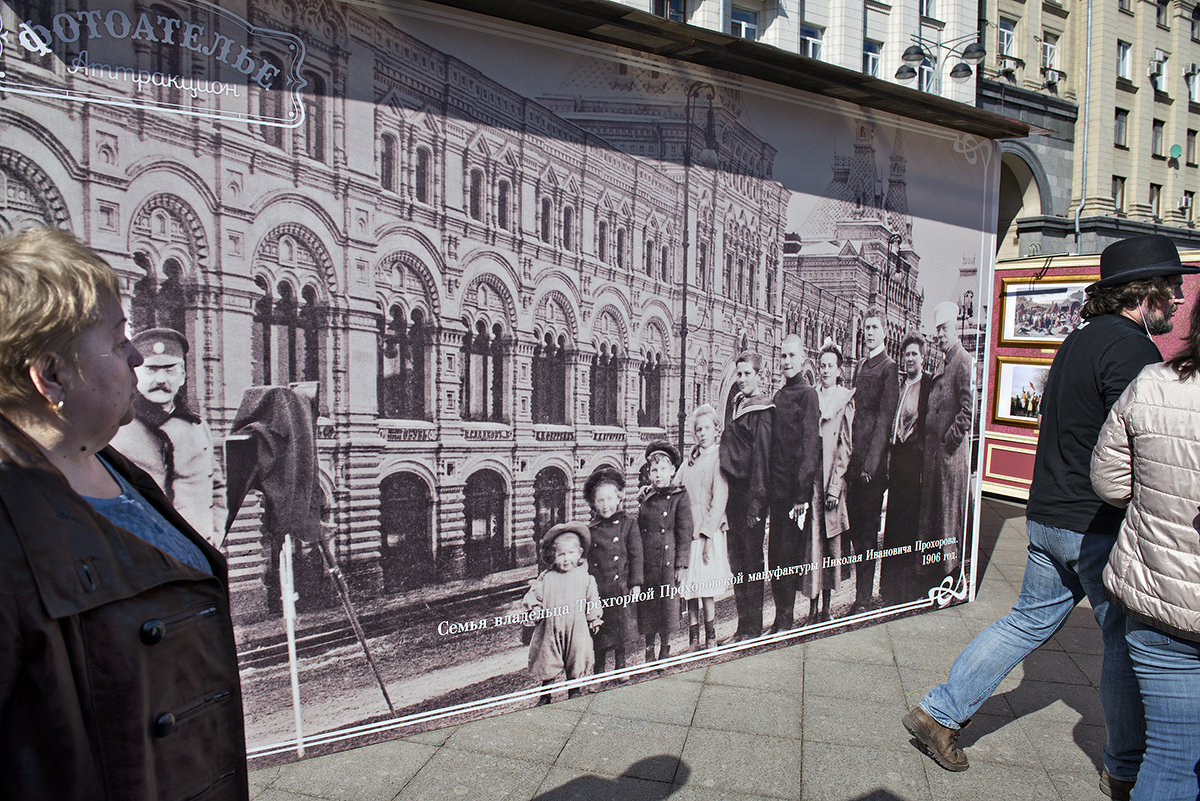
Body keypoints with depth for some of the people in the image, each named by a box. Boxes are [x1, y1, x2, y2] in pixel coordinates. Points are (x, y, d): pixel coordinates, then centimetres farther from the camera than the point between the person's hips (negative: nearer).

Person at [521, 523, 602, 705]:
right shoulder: (545, 578, -3)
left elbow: (593, 600, 6)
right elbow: (531, 598, 3)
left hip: (577, 630, 0)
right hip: (550, 630, 0)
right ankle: (545, 696, 30)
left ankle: (575, 693, 32)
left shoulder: (585, 577, -2)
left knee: (576, 665, 10)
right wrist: (533, 610, -13)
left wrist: (595, 620, 9)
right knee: (547, 664, 10)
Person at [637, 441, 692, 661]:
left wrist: (681, 565, -9)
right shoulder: (646, 498, 9)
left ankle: (664, 652, 20)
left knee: (668, 604, 4)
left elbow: (685, 534, -4)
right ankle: (649, 652, 23)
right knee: (646, 606, 8)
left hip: (668, 560, -3)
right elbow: (638, 532, 13)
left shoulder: (680, 497, -2)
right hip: (645, 561, 3)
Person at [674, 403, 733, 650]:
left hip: (709, 530, -5)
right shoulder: (691, 459, 13)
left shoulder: (719, 457, -4)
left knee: (706, 586, -7)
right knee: (689, 584, 5)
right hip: (687, 529, 5)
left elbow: (720, 498, -9)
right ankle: (693, 639, 12)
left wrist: (708, 533, -14)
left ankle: (711, 640, 4)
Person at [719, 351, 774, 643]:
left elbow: (762, 457, -14)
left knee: (751, 561, 1)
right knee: (736, 561, 11)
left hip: (751, 491, -8)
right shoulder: (737, 403, 13)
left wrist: (755, 502, -17)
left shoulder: (762, 409, -10)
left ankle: (753, 628, 11)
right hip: (734, 490, 8)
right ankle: (743, 625, 20)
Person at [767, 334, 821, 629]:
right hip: (777, 486, 7)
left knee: (787, 553, -3)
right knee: (776, 553, 9)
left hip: (796, 486, -7)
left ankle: (786, 620, 8)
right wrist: (770, 484, 10)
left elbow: (811, 445, -12)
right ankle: (782, 618, 19)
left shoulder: (807, 394, -7)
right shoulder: (778, 397, 15)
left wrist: (802, 493, -16)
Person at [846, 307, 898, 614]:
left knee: (867, 529, -2)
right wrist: (850, 458, 11)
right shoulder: (860, 366, 18)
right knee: (855, 525, 11)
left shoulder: (889, 368, -6)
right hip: (854, 458, 7)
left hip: (874, 461, -7)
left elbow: (885, 416, -12)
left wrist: (871, 462, -16)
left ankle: (864, 597, 6)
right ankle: (863, 592, 22)